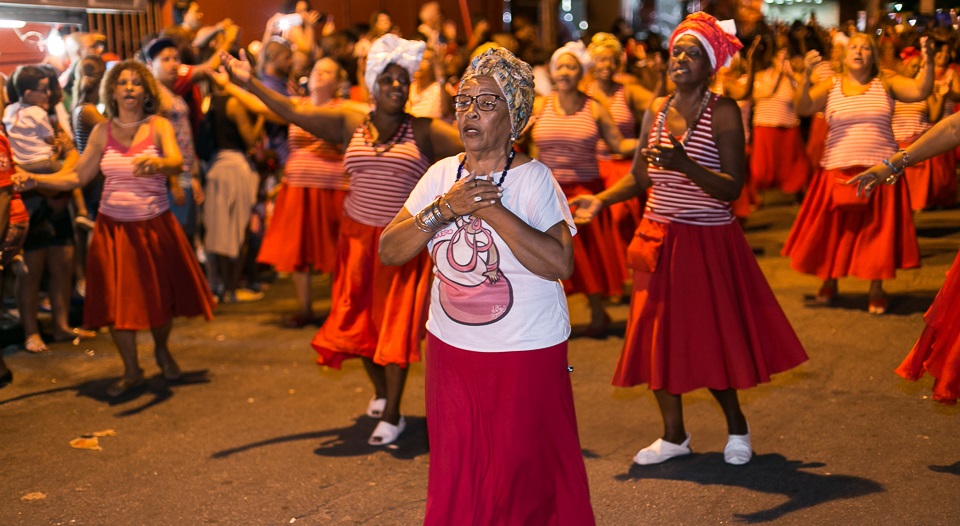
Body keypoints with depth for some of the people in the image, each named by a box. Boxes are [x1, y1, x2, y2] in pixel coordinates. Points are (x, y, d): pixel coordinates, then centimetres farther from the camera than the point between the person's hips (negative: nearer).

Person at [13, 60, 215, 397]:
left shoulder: (159, 126, -5)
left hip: (154, 226, -2)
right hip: (113, 228, 2)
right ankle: (131, 372, 19)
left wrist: (157, 164, -46)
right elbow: (77, 176, 4)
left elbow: (177, 162, -24)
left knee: (159, 295, 7)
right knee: (117, 300, 2)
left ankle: (162, 351, 38)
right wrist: (36, 180, -8)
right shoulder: (102, 131, 2)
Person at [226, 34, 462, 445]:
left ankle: (392, 415, 8)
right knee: (358, 321, 11)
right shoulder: (350, 125, 3)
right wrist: (250, 83, -2)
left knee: (394, 324, -1)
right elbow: (293, 112, 2)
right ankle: (381, 391, 36)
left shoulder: (423, 131, -5)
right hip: (357, 237, 3)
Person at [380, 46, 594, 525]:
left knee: (521, 478, 5)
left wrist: (491, 210, -23)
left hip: (526, 355, -4)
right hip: (451, 349, 5)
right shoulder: (441, 175, 4)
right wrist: (444, 209, -15)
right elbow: (389, 252, -2)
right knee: (455, 479, 14)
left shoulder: (533, 178, -10)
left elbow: (560, 263, -23)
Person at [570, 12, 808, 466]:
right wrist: (600, 199, -3)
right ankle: (674, 435, 23)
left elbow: (733, 188, -17)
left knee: (710, 338, 0)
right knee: (657, 336, 7)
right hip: (657, 241, 5)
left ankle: (737, 428, 25)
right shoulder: (656, 111, 7)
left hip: (707, 242, -5)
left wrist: (686, 165, -31)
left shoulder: (723, 113, -10)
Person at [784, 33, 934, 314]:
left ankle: (876, 289, 16)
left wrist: (928, 62, -24)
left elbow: (921, 90, -9)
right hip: (838, 172, 0)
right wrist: (806, 75, -27)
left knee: (877, 232, 4)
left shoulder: (886, 84, 3)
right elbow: (803, 107, -12)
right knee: (834, 231, 7)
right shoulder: (830, 86, 2)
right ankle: (830, 282, 26)